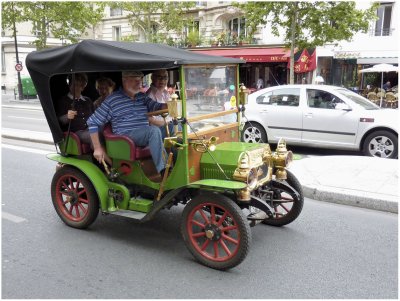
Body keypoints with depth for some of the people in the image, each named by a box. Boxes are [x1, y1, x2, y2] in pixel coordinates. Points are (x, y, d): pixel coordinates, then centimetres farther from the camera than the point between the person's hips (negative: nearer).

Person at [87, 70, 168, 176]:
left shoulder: (142, 97, 20)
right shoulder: (112, 100, 2)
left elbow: (155, 106, 1)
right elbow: (92, 122, 1)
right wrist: (97, 148, -4)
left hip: (145, 136, 6)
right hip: (125, 136, -6)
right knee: (154, 130, -31)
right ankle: (163, 170, -34)